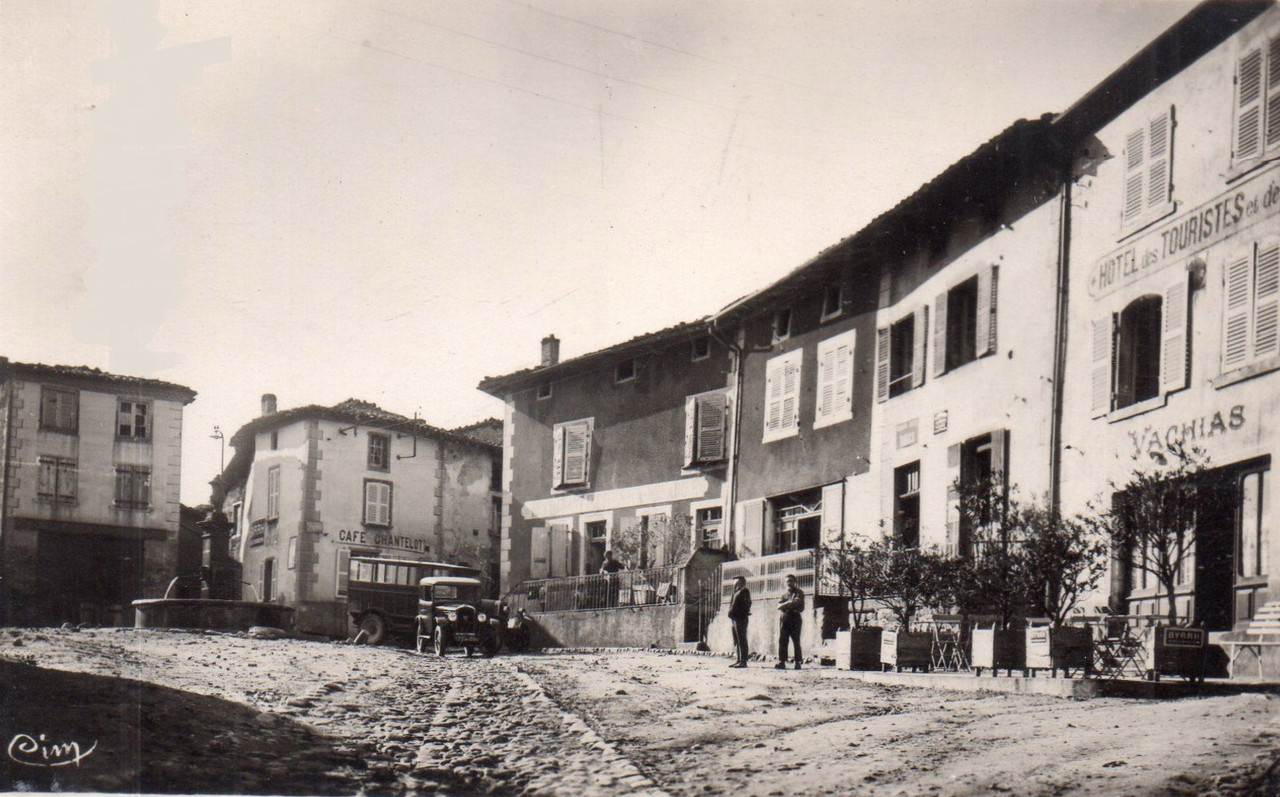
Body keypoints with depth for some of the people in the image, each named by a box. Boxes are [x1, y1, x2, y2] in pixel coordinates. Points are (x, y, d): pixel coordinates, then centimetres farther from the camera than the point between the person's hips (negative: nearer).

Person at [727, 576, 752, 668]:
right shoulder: (736, 592, 22)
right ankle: (739, 660, 17)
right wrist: (731, 613, 12)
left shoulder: (744, 591, -7)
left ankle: (743, 661, -11)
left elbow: (747, 604, -16)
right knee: (737, 641, 12)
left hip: (740, 619, -10)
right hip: (735, 619, 10)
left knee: (741, 640, -10)